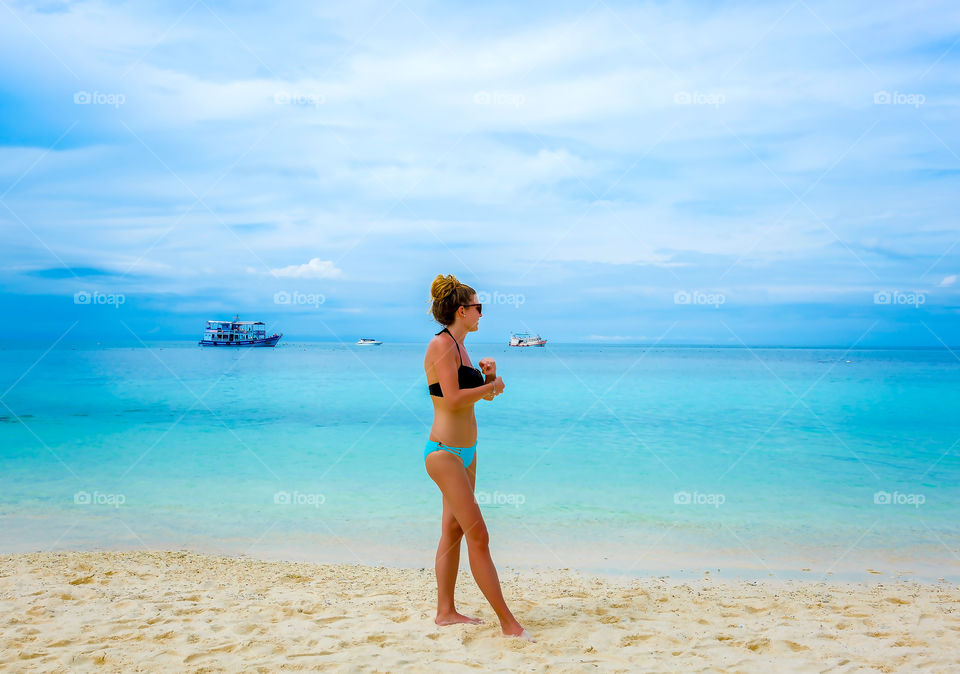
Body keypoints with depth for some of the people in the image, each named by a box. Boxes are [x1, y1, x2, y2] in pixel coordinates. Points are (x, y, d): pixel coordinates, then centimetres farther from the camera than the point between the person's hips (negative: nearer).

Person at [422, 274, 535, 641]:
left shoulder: (458, 346, 15)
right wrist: (492, 385, -11)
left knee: (453, 530, 13)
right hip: (445, 451, -10)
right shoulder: (442, 344, -14)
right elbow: (453, 399, -24)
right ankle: (508, 622, -4)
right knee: (478, 536, -8)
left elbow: (483, 394, 19)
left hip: (465, 452, 10)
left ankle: (445, 611, 23)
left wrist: (488, 374, -2)